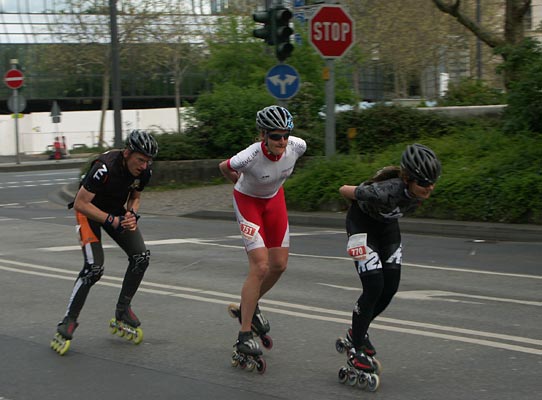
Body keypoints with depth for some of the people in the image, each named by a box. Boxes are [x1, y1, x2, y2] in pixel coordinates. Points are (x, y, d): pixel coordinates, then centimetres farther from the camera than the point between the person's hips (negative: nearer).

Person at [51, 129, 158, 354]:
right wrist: (112, 221, -32)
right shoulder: (105, 167, -35)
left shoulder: (144, 171, -16)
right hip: (89, 210, -6)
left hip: (117, 210, 6)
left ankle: (123, 310, 6)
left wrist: (131, 214, -16)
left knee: (141, 256, -10)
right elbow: (80, 203, -29)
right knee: (94, 267, -19)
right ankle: (69, 321, -7)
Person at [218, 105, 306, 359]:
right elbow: (224, 168, -13)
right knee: (260, 267, -15)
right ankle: (244, 336, -7)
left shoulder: (297, 146, -25)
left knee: (280, 264, 6)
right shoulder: (250, 157, -36)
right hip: (248, 200, -5)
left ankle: (249, 306, 33)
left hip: (274, 199, 5)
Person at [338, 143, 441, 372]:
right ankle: (356, 348, -1)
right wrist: (362, 206, -4)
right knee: (374, 286, -15)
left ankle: (358, 332, 22)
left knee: (391, 287, 0)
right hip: (362, 222, -6)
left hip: (387, 224, 6)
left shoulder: (422, 190, -25)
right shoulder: (386, 192, -42)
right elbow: (344, 190, -25)